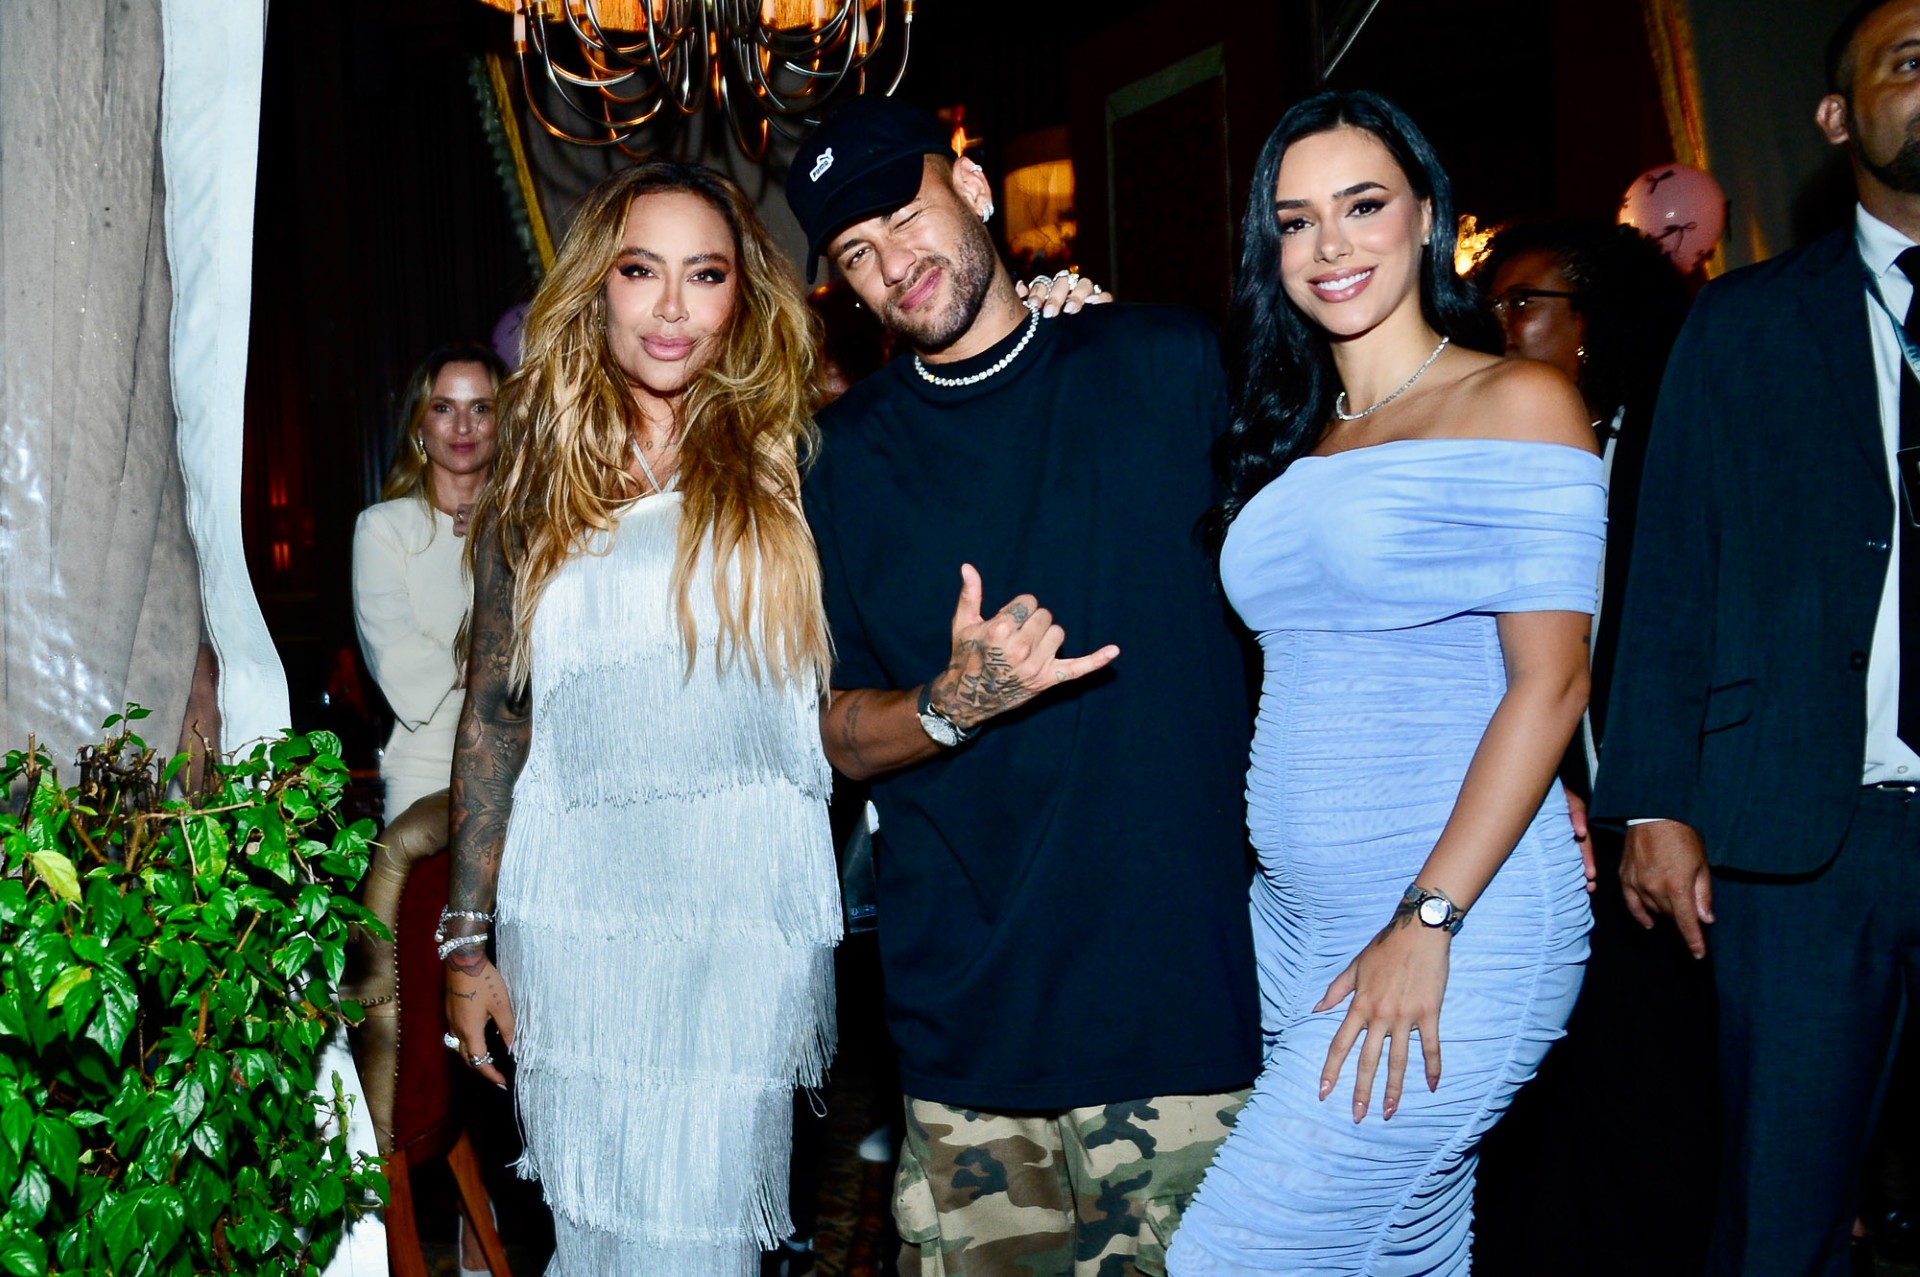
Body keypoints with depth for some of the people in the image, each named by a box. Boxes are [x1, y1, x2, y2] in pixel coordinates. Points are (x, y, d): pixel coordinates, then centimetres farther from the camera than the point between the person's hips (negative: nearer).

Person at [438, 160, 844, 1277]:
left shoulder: (790, 463, 3)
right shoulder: (540, 492, 9)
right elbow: (493, 717, 11)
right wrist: (466, 940, 9)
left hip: (746, 909, -2)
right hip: (570, 914, 3)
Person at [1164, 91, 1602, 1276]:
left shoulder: (1519, 403, -4)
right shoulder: (1289, 440, 15)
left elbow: (1550, 678, -11)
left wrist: (1428, 922, -17)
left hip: (1459, 927, -6)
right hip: (1297, 925, 6)